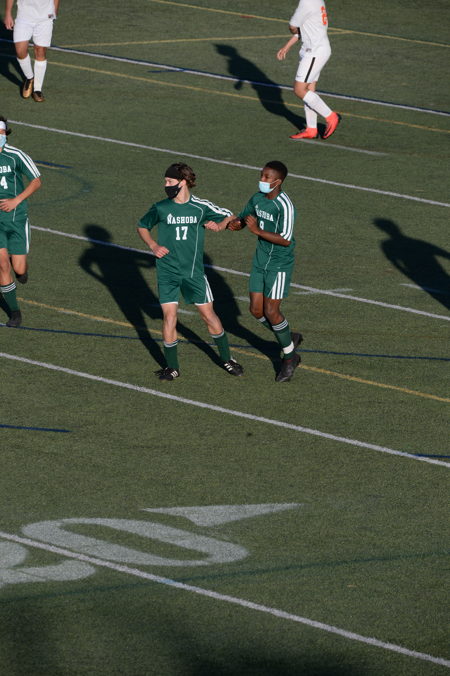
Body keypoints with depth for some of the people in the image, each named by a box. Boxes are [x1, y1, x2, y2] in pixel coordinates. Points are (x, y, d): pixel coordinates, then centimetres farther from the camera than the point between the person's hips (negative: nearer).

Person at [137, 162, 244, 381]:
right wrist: (153, 246, -5)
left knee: (208, 314, 6)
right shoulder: (160, 208, -5)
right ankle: (172, 367, 8)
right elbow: (142, 226, 11)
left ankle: (226, 358, 25)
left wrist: (218, 225, -10)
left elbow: (229, 217, 10)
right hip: (167, 272, 0)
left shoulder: (201, 207, -5)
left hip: (194, 271, 0)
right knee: (169, 316, -7)